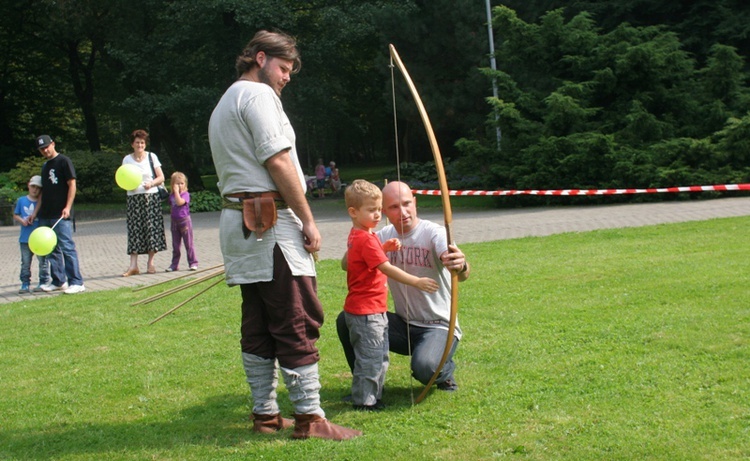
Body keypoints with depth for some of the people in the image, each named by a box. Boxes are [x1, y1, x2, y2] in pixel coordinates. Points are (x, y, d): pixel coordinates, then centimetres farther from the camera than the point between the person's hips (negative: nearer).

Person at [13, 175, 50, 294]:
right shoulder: (21, 201, 5)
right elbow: (15, 215, 9)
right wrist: (22, 221, -7)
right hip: (25, 238, 2)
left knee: (43, 261, 4)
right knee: (25, 263, 7)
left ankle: (43, 282, 12)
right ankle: (25, 284, 13)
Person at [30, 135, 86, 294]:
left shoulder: (63, 161, -4)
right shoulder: (44, 166, 19)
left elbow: (72, 185, -9)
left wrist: (67, 207, -19)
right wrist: (35, 213, 16)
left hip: (61, 215, -8)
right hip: (45, 215, 8)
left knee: (67, 248, -10)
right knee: (51, 249, 10)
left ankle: (76, 282, -8)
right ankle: (58, 281, 17)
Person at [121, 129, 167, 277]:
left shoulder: (152, 157, 5)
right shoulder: (127, 159, 6)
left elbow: (161, 177, 4)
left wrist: (151, 183, -14)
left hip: (151, 197, 0)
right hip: (134, 198, 0)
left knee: (152, 228, -1)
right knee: (134, 230, -5)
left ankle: (150, 262, 8)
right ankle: (133, 265, -8)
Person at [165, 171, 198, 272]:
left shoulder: (185, 194, -8)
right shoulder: (171, 196, 8)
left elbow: (179, 202, -26)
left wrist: (176, 191, -22)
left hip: (185, 220, -5)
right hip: (174, 221, 5)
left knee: (189, 244, 1)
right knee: (175, 245, 9)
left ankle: (193, 263, 7)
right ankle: (174, 264, 15)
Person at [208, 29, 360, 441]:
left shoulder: (223, 105, 25)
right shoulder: (258, 94, -7)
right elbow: (278, 162, -16)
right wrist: (308, 220, -13)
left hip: (239, 220, 10)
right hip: (271, 222, -10)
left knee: (258, 325, 10)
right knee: (297, 324, -8)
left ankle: (265, 414, 13)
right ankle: (309, 418, -7)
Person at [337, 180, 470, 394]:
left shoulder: (433, 233, -16)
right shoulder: (384, 236, 1)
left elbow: (461, 273, -34)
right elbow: (347, 264, -4)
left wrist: (462, 266, -60)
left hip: (439, 327, -5)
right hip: (403, 325, 5)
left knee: (424, 368, -34)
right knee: (346, 321, -12)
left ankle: (445, 370, 6)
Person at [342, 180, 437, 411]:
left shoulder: (356, 236, 11)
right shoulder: (365, 239, -19)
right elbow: (387, 269, -24)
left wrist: (385, 247, 7)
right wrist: (417, 282, -26)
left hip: (356, 309, 10)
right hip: (368, 311, -10)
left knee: (377, 357, 17)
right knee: (372, 356, -4)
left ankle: (371, 395, 24)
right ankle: (365, 399, 3)